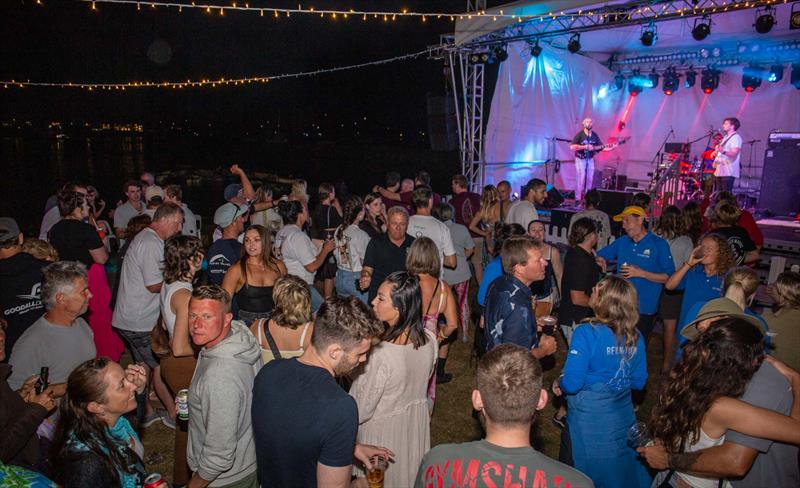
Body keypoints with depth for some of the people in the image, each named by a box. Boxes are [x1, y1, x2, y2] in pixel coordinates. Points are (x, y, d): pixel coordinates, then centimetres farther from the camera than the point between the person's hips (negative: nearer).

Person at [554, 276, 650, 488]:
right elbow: (638, 382, 5)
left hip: (591, 420, -5)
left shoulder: (587, 333, -23)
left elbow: (572, 384, -24)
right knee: (624, 470, 25)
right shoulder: (636, 337, -6)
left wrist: (558, 383, -3)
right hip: (624, 415, 5)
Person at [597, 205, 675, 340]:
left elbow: (669, 277, -9)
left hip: (644, 309, -4)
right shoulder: (621, 241, 8)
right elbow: (599, 255, 16)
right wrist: (599, 260, -8)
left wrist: (642, 273, -19)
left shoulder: (659, 244, -6)